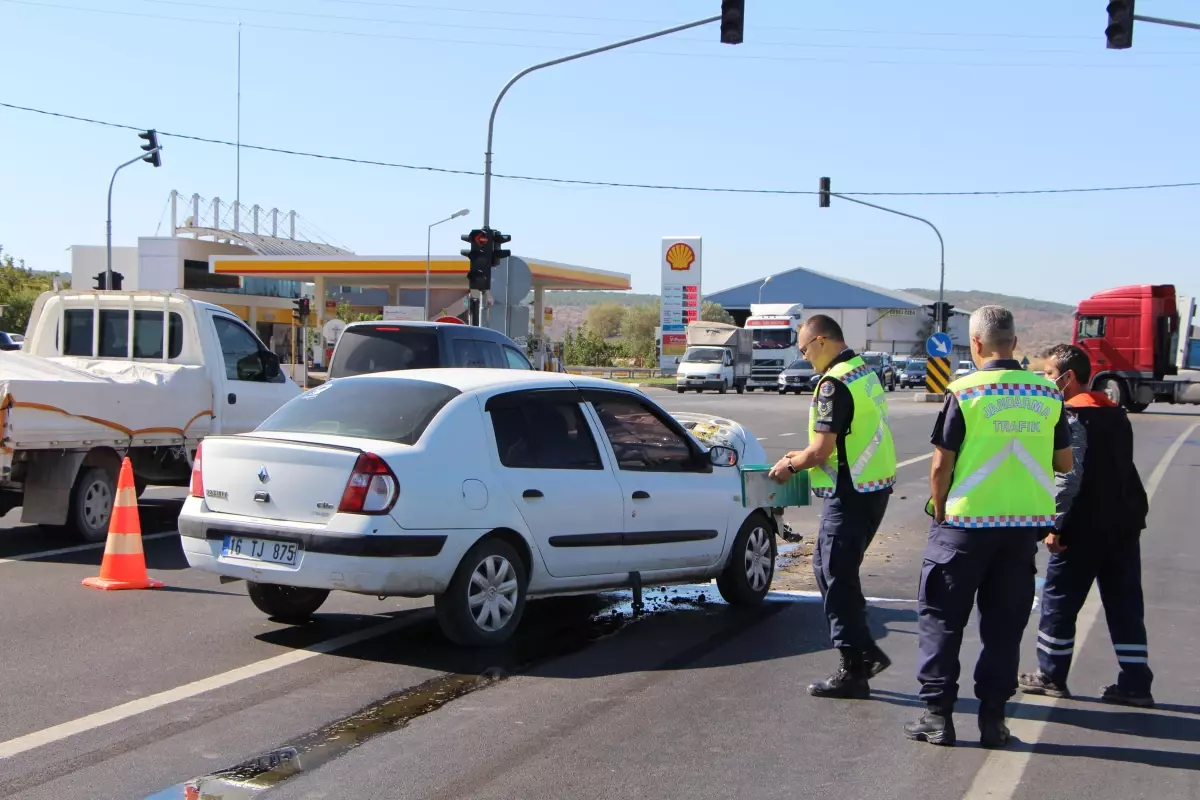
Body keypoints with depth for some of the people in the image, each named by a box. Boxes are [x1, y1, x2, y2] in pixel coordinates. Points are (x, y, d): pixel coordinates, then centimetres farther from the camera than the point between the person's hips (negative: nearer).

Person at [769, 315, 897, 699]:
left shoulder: (834, 384, -19)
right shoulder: (864, 371, 12)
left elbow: (821, 451, -20)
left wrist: (790, 466, -1)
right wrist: (805, 455, 22)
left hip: (852, 494, -10)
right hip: (875, 484, 10)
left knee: (837, 578, -2)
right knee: (829, 567, 18)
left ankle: (853, 671, 4)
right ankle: (865, 652, 22)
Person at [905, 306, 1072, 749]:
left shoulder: (965, 392, -10)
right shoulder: (1048, 395, 2)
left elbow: (941, 465, -10)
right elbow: (1064, 463, 10)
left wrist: (938, 509, 4)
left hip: (966, 521, -4)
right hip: (1025, 523, 4)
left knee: (941, 616, 7)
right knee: (1005, 622, 12)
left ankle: (937, 712, 7)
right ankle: (992, 716, 13)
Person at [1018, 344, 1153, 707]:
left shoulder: (1071, 417, -13)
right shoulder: (1115, 413, 14)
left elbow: (1069, 477, -20)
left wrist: (1056, 525, -16)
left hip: (1086, 526, -8)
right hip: (1125, 521, 8)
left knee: (1059, 600, 5)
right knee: (1125, 603, 9)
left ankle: (1051, 676, 13)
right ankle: (1135, 684, 9)